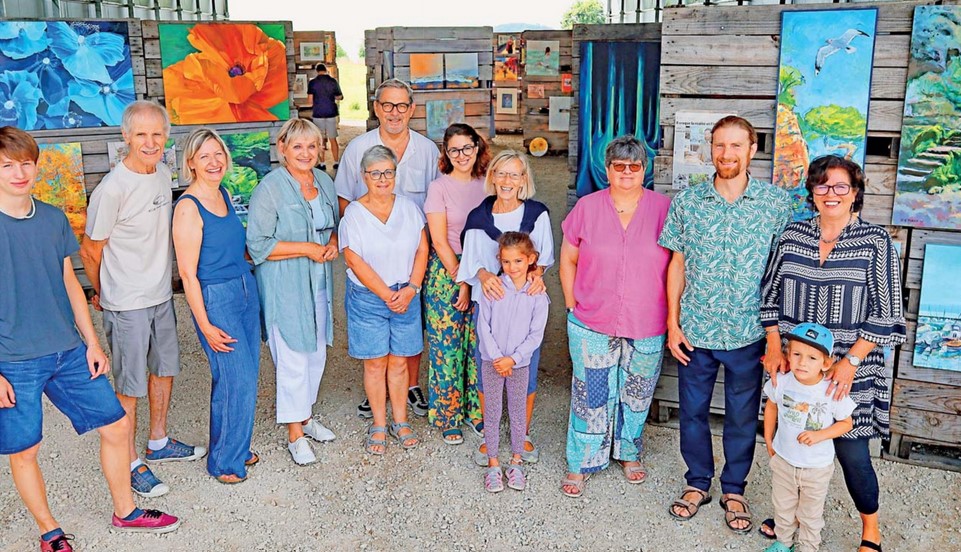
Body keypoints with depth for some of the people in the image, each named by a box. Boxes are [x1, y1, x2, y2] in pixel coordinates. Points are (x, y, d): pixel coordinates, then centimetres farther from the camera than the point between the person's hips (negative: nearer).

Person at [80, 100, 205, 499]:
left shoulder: (163, 173, 2)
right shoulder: (112, 189, -22)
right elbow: (90, 251, -12)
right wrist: (103, 294, 3)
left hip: (161, 295, 8)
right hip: (127, 305, -8)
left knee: (164, 369, 20)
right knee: (130, 386, 3)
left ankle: (159, 443, 38)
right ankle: (130, 463, 19)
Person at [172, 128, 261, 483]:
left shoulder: (223, 194, 7)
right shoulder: (188, 207, -16)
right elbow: (188, 273, -16)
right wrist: (205, 326, -17)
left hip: (245, 289, 8)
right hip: (215, 298, -8)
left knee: (245, 374, 13)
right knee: (238, 379, -5)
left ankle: (237, 447, 30)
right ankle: (224, 461, 13)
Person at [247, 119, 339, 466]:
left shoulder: (324, 181, 7)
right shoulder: (270, 188, -14)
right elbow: (258, 244, -17)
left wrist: (332, 243, -2)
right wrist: (306, 248, -19)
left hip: (318, 283, 7)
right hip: (284, 286, -7)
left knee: (317, 353, 16)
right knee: (293, 359, -1)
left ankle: (306, 415, 35)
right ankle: (295, 434, 13)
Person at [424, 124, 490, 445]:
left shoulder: (485, 185, 6)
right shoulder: (439, 188, -6)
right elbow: (440, 242, -9)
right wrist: (461, 281, -10)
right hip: (446, 273, -3)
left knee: (479, 345, 8)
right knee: (447, 346, 2)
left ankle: (477, 411, 24)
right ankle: (448, 417, 16)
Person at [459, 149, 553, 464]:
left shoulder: (537, 214, -2)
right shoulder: (478, 217, 1)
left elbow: (545, 255, 3)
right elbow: (472, 259, -2)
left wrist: (536, 272, -19)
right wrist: (484, 275, -24)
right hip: (488, 300, 1)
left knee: (526, 372, 6)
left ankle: (522, 435, 28)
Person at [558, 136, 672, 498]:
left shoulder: (664, 209, -4)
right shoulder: (586, 208, -2)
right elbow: (568, 261, 6)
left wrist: (672, 315, -1)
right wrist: (573, 306, 2)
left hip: (646, 327, 1)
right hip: (592, 324, 0)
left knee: (637, 395, 16)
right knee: (591, 395, 7)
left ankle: (628, 453, 39)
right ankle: (580, 464, 23)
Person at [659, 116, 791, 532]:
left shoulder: (776, 203, -6)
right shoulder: (687, 202, -2)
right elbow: (677, 265, 3)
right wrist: (673, 323, -1)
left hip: (748, 334, -1)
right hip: (695, 331, 1)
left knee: (742, 417, 13)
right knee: (692, 411, 14)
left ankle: (734, 490, 34)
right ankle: (697, 482, 35)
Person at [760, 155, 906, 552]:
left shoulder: (876, 242, -5)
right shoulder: (792, 235, 5)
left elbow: (885, 314, -6)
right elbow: (770, 296, 9)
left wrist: (851, 360, -14)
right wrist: (774, 347, -1)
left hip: (849, 372, -3)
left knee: (852, 453, 3)